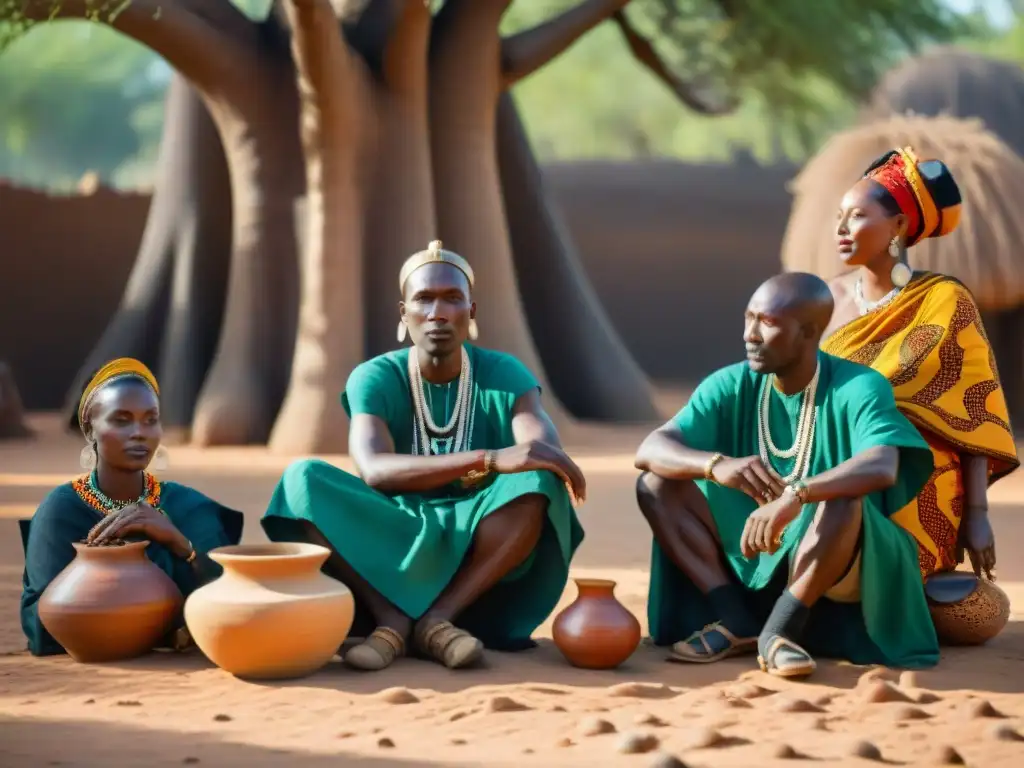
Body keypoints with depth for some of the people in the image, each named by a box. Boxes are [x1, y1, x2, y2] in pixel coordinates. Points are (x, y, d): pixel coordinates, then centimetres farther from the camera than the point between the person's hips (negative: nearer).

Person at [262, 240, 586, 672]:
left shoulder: (504, 375, -4)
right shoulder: (374, 378, -8)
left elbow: (548, 453, -20)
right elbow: (373, 470, -28)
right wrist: (489, 459, -41)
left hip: (477, 557, 0)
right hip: (390, 552, 0)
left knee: (538, 483, -29)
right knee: (304, 479, -25)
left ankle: (439, 616, -28)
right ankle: (392, 618, -30)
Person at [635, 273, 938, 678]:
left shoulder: (858, 388, -16)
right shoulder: (732, 386, -4)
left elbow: (883, 466, -36)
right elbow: (650, 450, -16)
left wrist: (795, 495, -51)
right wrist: (716, 465, -37)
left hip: (838, 570, -5)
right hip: (751, 558, 5)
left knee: (843, 501, -35)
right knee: (655, 484, -10)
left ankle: (780, 628, -21)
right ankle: (735, 619, -16)